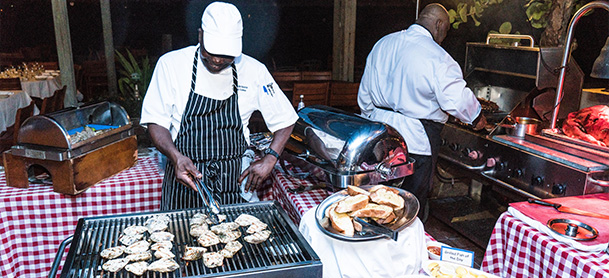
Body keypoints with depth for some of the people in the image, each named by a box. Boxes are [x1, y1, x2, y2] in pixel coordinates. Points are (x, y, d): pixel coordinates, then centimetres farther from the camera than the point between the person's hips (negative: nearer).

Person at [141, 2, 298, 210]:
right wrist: (176, 156, -22)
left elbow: (285, 120, 4)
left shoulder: (254, 70, -3)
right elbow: (156, 122, -4)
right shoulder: (171, 64, -5)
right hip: (185, 177, 0)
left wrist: (269, 159, -10)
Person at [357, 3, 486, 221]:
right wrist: (477, 118, 5)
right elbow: (457, 99, -15)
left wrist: (372, 118, 26)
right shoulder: (437, 57, -15)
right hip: (415, 139, -7)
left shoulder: (382, 44, 8)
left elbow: (365, 92, 14)